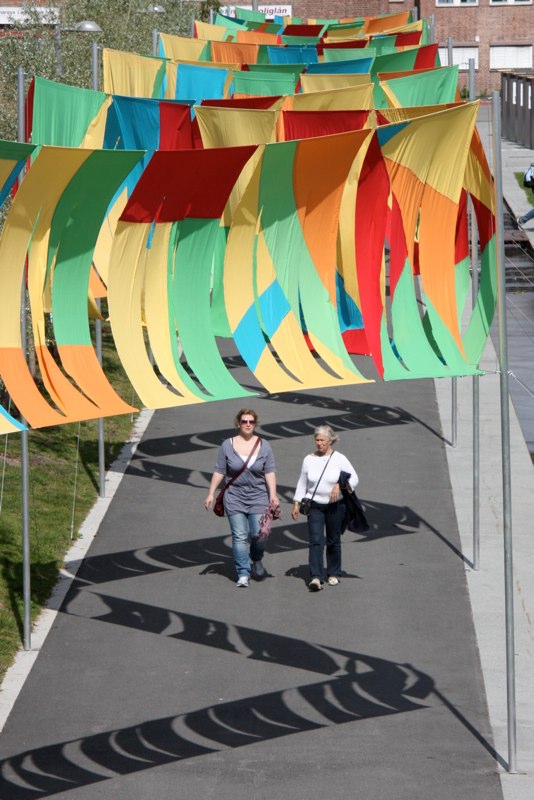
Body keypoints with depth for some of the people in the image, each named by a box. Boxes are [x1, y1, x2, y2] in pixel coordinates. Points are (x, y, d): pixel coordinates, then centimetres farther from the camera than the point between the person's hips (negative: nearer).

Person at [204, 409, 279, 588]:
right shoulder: (228, 445, 2)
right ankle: (243, 574, -2)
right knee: (239, 536, -5)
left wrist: (273, 494, -9)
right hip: (234, 497, 0)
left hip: (258, 497, 0)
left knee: (259, 534, -7)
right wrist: (211, 494, 1)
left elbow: (270, 472, 1)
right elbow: (219, 472, 5)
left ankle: (256, 560, 23)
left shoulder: (264, 446, 4)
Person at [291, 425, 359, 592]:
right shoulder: (309, 459, 2)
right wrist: (296, 504, 6)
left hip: (335, 506, 0)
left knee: (333, 541, 10)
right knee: (315, 541, -11)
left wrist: (340, 485, -20)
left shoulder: (340, 459, -4)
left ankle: (333, 574, 26)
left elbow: (354, 479, -3)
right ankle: (316, 577, -19)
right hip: (315, 506, 0)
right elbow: (302, 483, 10)